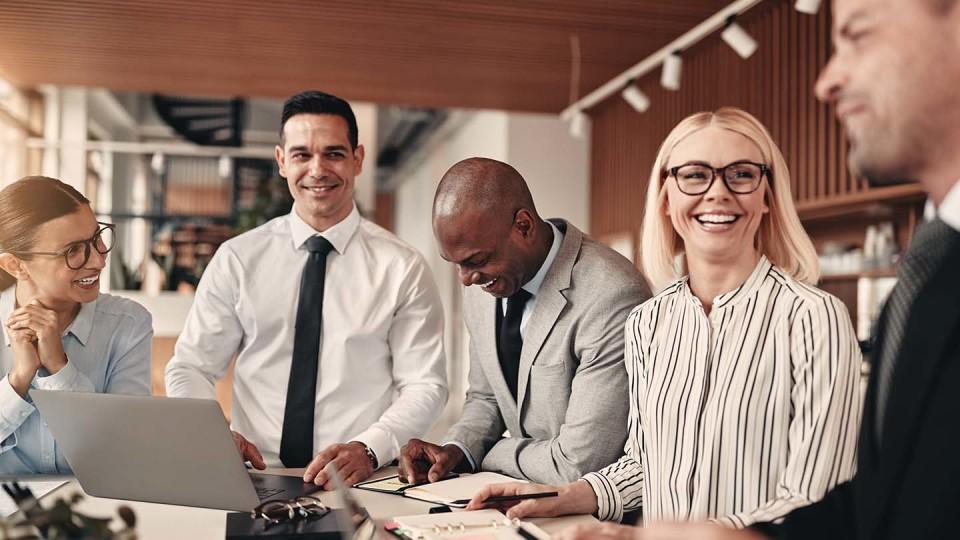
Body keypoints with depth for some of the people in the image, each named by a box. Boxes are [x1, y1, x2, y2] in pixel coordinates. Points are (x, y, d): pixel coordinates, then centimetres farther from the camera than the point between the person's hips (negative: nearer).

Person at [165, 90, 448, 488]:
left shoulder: (402, 268, 4)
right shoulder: (237, 259, 8)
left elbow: (425, 386, 1)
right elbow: (190, 367, 10)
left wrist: (368, 449, -17)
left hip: (360, 481, -1)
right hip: (253, 477, 1)